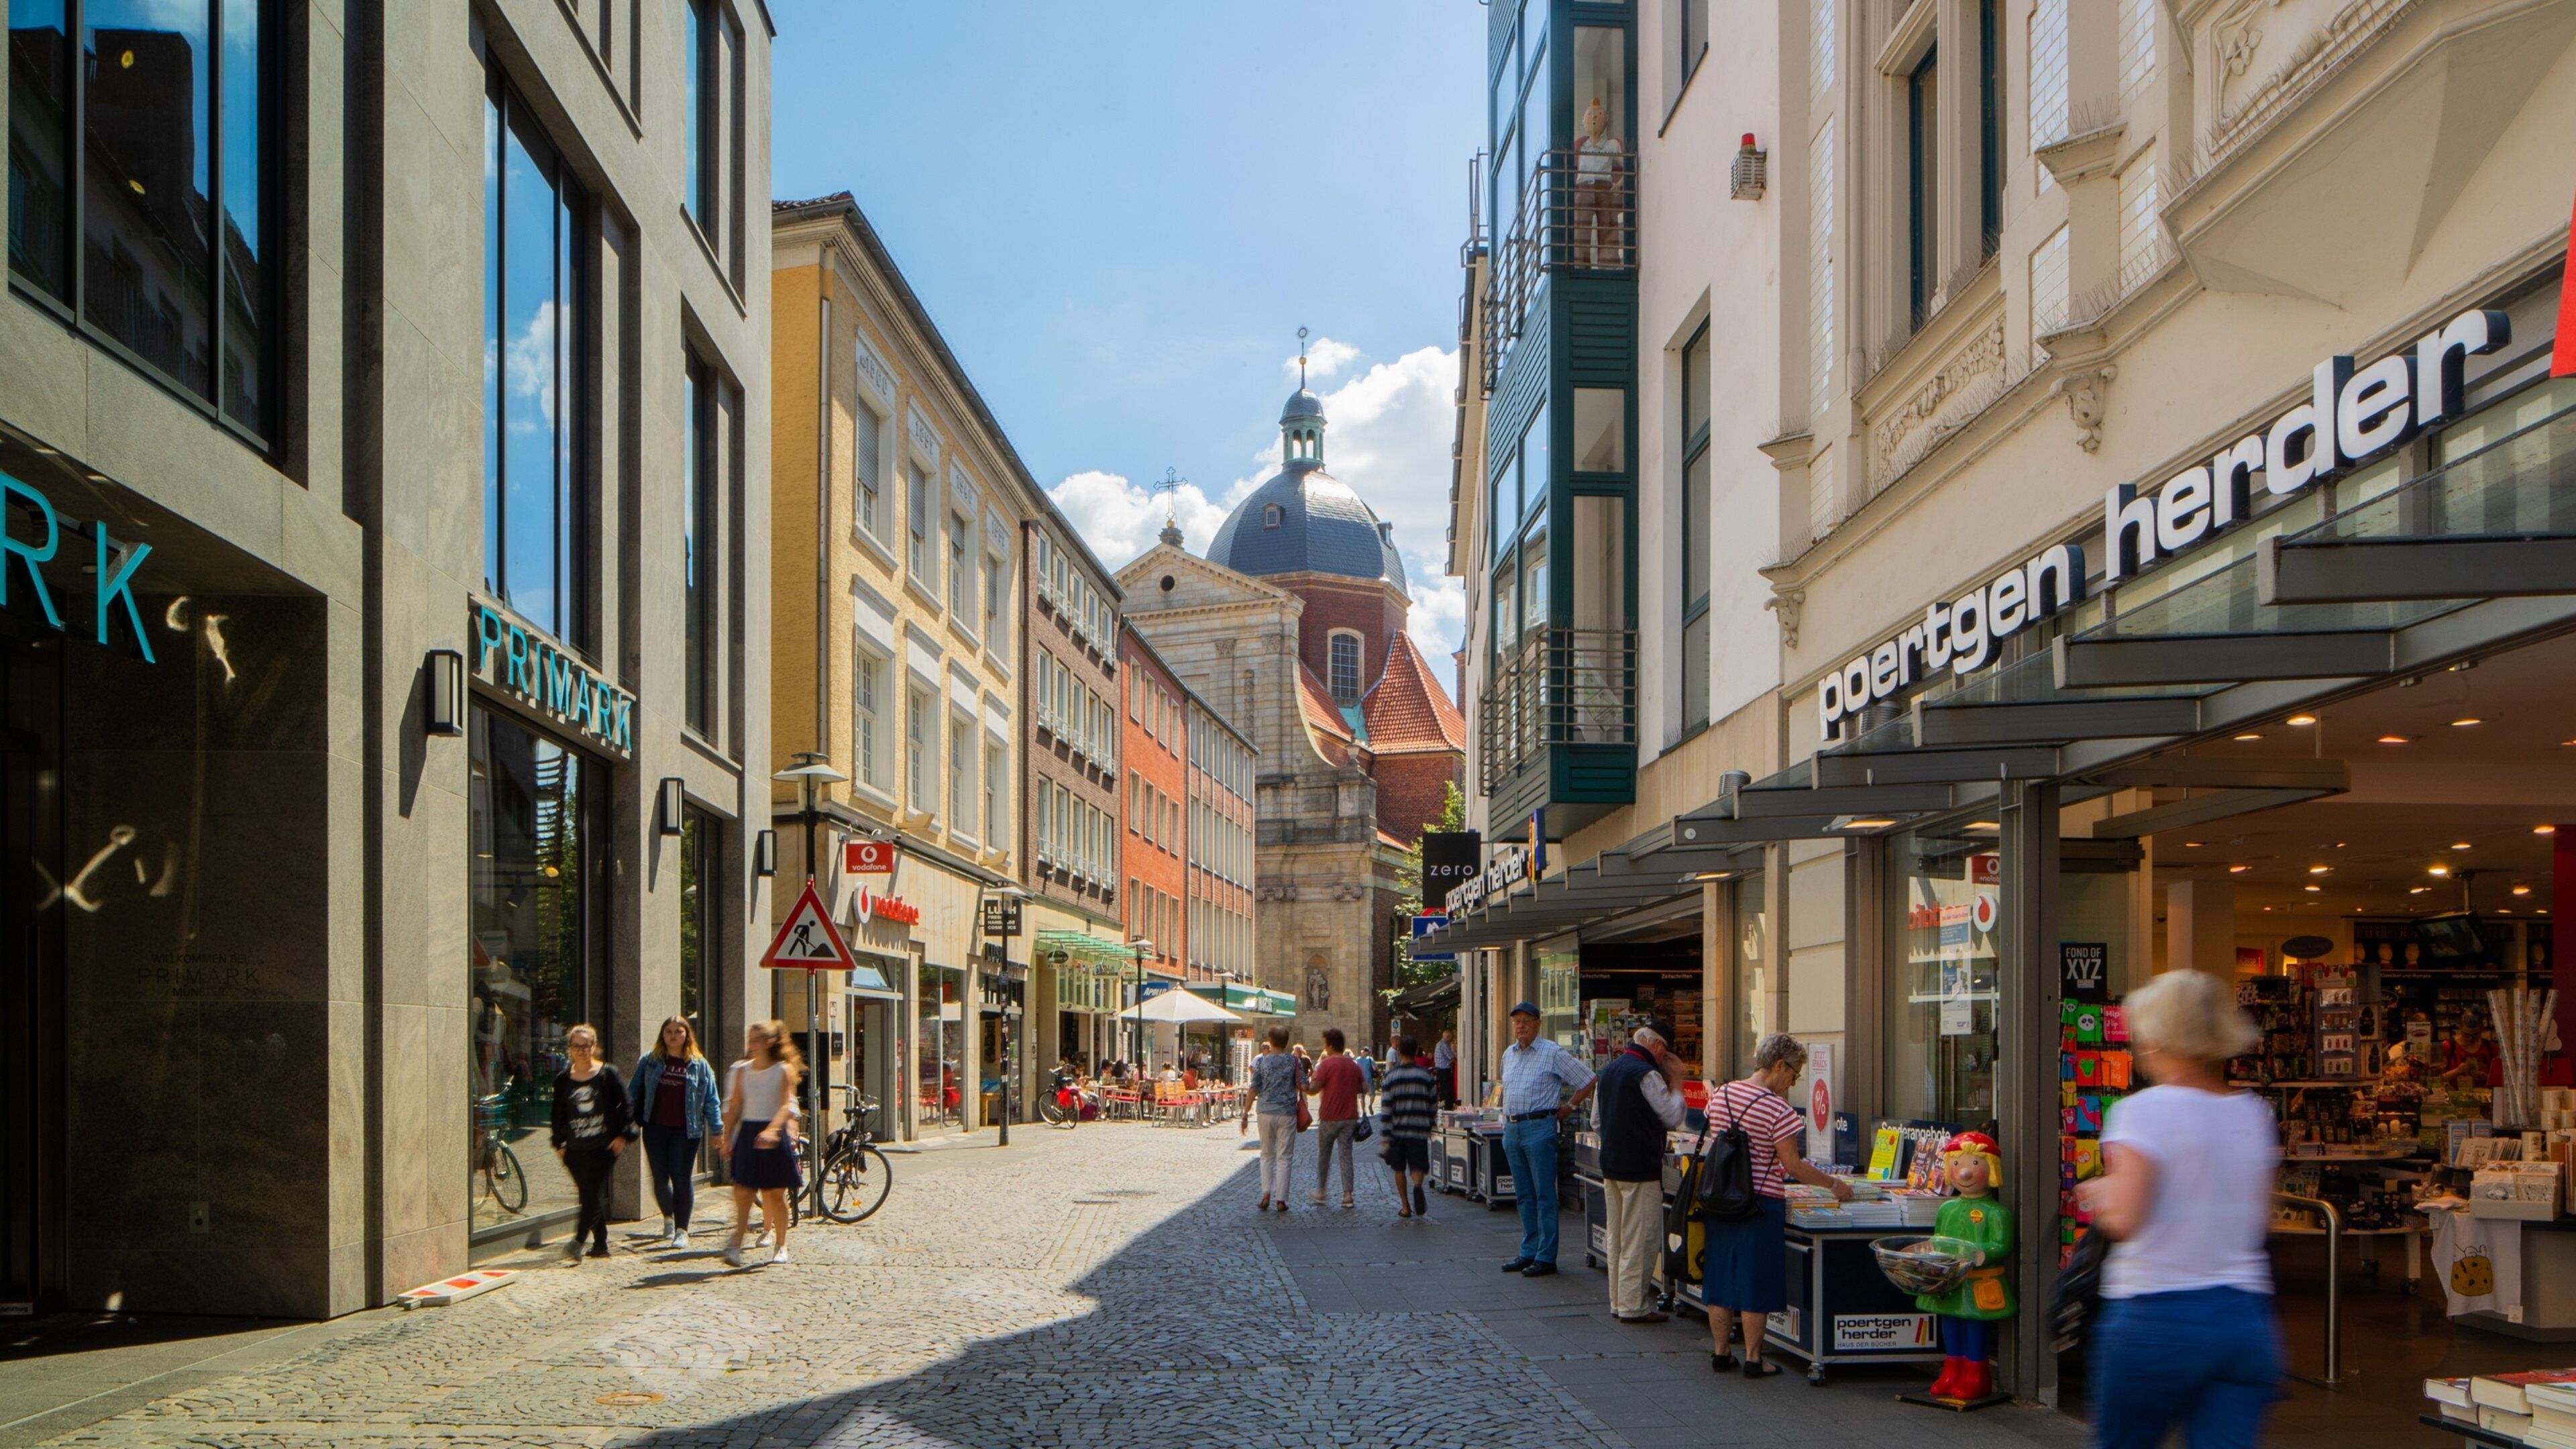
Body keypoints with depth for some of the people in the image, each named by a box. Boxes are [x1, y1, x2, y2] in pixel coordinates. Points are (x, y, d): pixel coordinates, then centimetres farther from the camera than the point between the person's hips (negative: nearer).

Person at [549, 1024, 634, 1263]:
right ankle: (600, 1243, 16)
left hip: (603, 1146, -4)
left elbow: (625, 1106, 2)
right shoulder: (563, 1079, 9)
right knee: (589, 1195, 6)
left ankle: (578, 1241, -20)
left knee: (592, 1194, -12)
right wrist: (559, 1144, 9)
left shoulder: (608, 1075, 1)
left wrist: (622, 1135, -6)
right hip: (575, 1149, 4)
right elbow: (558, 1114, 15)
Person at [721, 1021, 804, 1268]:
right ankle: (736, 1245, -13)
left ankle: (780, 1245, 18)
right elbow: (734, 1107, 11)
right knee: (743, 1192, -7)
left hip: (775, 1136, -3)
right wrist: (727, 1138, 4)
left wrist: (772, 1130, -31)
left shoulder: (783, 1071, -3)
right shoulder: (742, 1071, 9)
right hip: (747, 1133, 3)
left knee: (776, 1194, 4)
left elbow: (787, 1106, -15)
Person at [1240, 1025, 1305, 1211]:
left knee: (1267, 1155, 14)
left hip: (1266, 1112, 1)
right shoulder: (1294, 1062, -3)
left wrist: (1245, 1114, 2)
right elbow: (1304, 1086, -6)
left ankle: (1266, 1194, 1)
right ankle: (1281, 1199, 3)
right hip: (1287, 1112, -1)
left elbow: (1254, 1090, -3)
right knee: (1284, 1157, 5)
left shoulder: (1261, 1062, -2)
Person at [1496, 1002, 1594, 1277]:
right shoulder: (1509, 1055, 14)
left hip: (1539, 1127, -7)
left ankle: (1546, 1257, -4)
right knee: (1523, 1195, 11)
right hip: (1511, 1129, 7)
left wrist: (1569, 1106, 0)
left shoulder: (1553, 1053, -7)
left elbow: (1588, 1080, -4)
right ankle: (1528, 1252, 18)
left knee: (1544, 1196, -5)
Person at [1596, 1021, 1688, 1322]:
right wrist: (1675, 1083, -1)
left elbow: (1596, 1119, 19)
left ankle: (1618, 1302, 20)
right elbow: (1674, 1117, -12)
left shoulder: (1610, 1069, 12)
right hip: (1640, 1167, -9)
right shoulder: (1646, 1075, -16)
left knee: (1617, 1238, 14)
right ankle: (1633, 1306, -1)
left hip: (1610, 1164, 9)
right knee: (1639, 1239, -3)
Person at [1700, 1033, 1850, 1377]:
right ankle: (1753, 1358, 8)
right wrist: (1833, 1184, -2)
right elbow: (1792, 1166, -14)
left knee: (1721, 1276, 13)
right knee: (1756, 1283, 3)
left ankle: (1720, 1353, 19)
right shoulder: (1777, 1108, -16)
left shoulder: (1721, 1095, 4)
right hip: (1761, 1203, -6)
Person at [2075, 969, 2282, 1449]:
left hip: (2158, 1315, -5)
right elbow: (2258, 1221, 15)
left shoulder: (2144, 1110, -11)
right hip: (2246, 1316, 5)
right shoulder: (2254, 1114, 8)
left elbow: (2123, 1219, -19)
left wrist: (2097, 1191, 1)